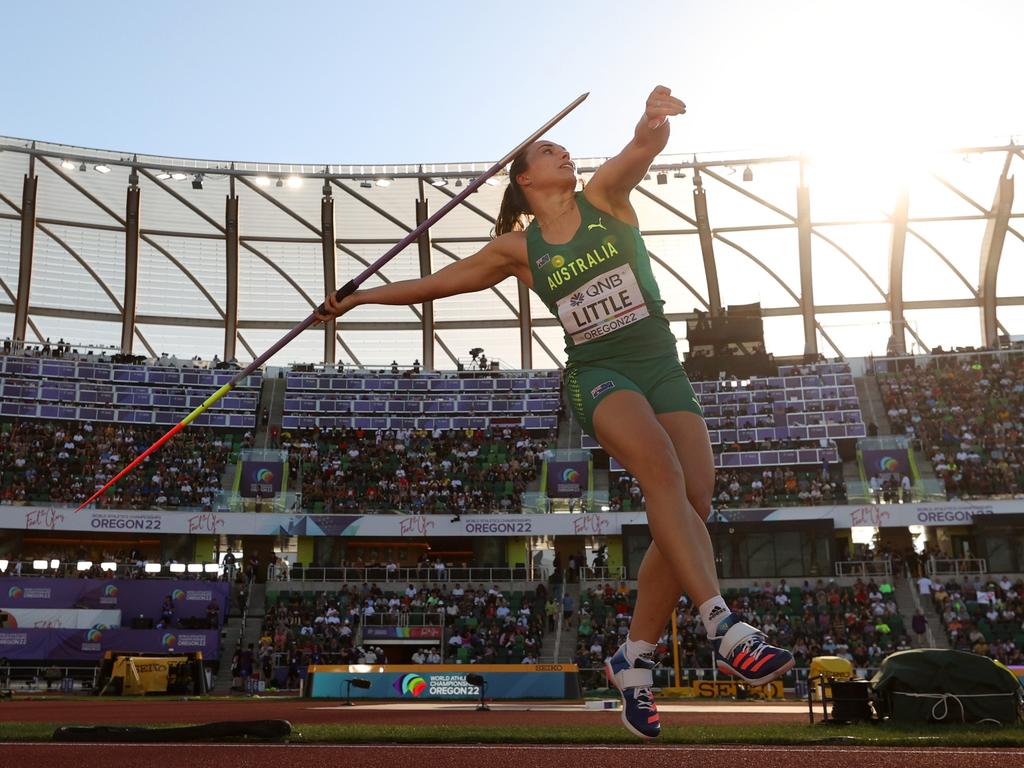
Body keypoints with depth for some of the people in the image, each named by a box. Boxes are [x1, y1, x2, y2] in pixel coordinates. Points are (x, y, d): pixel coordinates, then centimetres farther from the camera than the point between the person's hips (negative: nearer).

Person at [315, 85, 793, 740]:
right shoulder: (518, 249, 7)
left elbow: (643, 148, -14)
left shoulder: (605, 195, 7)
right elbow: (439, 281, 17)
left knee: (694, 507, -9)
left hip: (664, 366, 2)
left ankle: (635, 660, 3)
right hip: (599, 372, -2)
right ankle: (725, 626, -38)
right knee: (660, 467, -32)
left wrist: (654, 119, -37)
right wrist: (362, 296, 20)